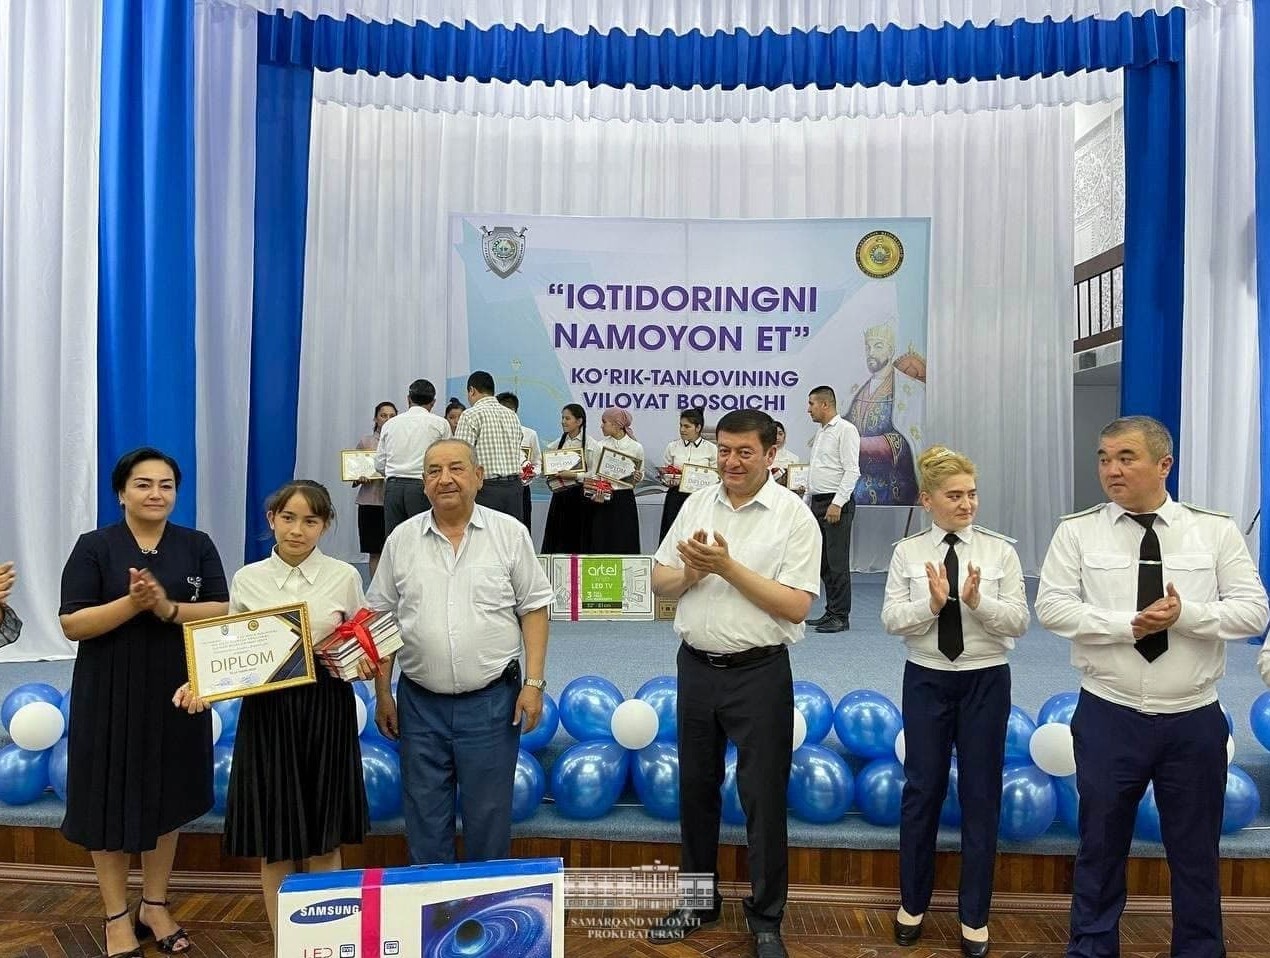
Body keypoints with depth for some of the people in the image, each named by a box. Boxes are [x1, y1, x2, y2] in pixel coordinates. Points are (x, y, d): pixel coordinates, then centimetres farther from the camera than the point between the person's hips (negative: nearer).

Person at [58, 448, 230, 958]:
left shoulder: (197, 546, 1)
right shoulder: (94, 547, -4)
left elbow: (222, 613, -5)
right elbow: (72, 624, -10)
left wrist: (168, 608, -21)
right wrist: (133, 602, -24)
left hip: (176, 691, 2)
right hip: (110, 694, -2)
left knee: (166, 798, 13)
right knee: (110, 799, 6)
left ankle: (155, 905, 31)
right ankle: (117, 917, 24)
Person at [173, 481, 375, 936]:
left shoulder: (344, 577, -2)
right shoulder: (247, 579, 0)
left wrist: (364, 666, -15)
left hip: (325, 709, 0)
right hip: (267, 710, 1)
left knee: (324, 843, 10)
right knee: (273, 844, 9)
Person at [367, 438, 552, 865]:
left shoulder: (509, 533, -2)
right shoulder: (402, 539, 3)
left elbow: (534, 610, -1)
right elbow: (381, 620, 8)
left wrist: (533, 683, -7)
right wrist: (382, 694, 5)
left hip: (491, 700, -2)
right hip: (420, 702, 2)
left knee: (489, 817, 9)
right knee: (425, 819, 12)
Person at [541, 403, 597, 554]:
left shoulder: (591, 445, -4)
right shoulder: (557, 443, 11)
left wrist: (573, 476, -18)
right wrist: (552, 476, -3)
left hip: (579, 496, -5)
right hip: (560, 496, 5)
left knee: (577, 543, -1)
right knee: (556, 541, 4)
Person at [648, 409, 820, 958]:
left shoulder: (793, 515, -8)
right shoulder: (696, 505, 5)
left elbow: (796, 606, -15)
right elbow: (659, 581, 8)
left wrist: (728, 566, -20)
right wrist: (689, 573, -14)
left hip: (758, 672, -4)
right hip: (696, 666, 5)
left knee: (763, 798, 7)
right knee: (695, 788, 17)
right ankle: (698, 901, 36)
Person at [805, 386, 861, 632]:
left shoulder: (845, 430, -9)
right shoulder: (820, 432, 18)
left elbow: (852, 471, -16)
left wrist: (837, 503, -22)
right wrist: (807, 502, 20)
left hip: (837, 503, -9)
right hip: (818, 502, 9)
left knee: (837, 561, -6)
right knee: (823, 562, 10)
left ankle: (841, 616, -1)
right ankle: (831, 612, 18)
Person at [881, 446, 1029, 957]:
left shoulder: (1000, 550, -4)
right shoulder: (908, 552, -3)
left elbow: (1019, 622, -7)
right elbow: (892, 620, -8)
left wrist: (978, 601, -24)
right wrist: (932, 602, -25)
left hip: (986, 681, 0)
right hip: (926, 680, 0)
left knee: (981, 795, 9)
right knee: (922, 790, 10)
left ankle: (974, 915, 26)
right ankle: (912, 903, 29)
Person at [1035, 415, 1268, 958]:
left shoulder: (1216, 530, -1)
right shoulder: (1077, 531, -3)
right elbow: (1052, 606, -9)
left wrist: (1185, 615, -20)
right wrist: (1128, 625, -20)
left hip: (1194, 721, 1)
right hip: (1108, 717, 0)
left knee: (1195, 850, 16)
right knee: (1101, 845, 13)